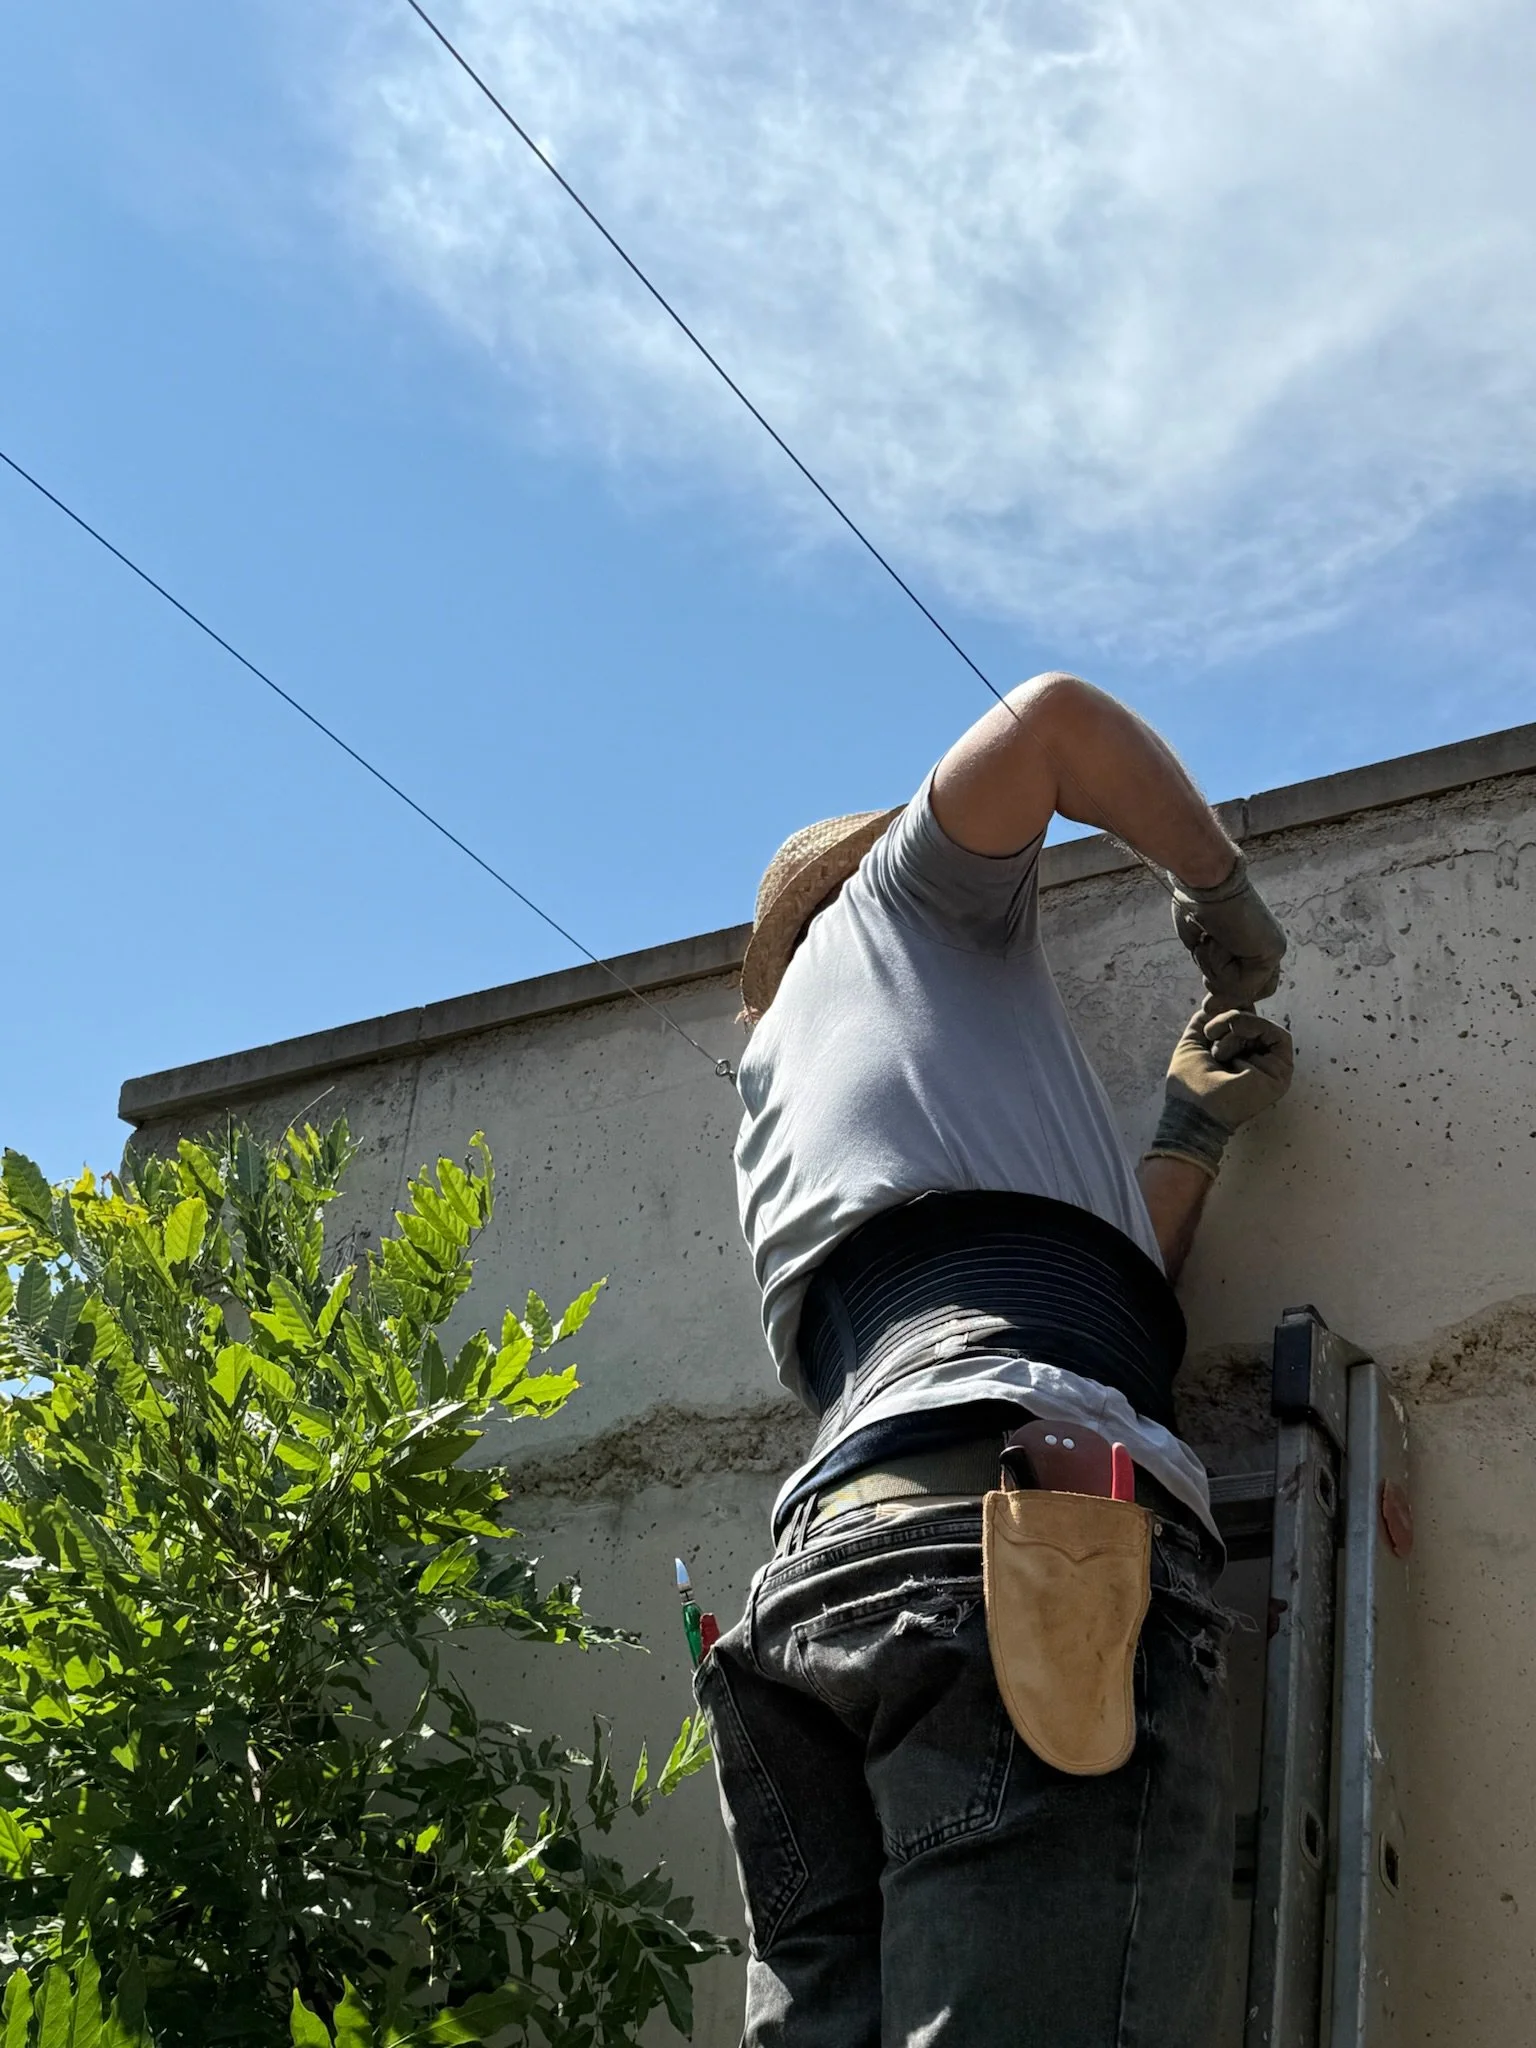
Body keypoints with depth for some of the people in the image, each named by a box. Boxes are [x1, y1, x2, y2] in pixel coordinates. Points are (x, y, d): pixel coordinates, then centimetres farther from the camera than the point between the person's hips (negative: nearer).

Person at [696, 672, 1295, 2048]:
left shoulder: (771, 1100, 41)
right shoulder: (893, 900, 25)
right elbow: (1053, 719, 6)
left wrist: (1198, 1123, 40)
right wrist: (1227, 896, 21)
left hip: (825, 1550, 7)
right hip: (1035, 1498, -7)